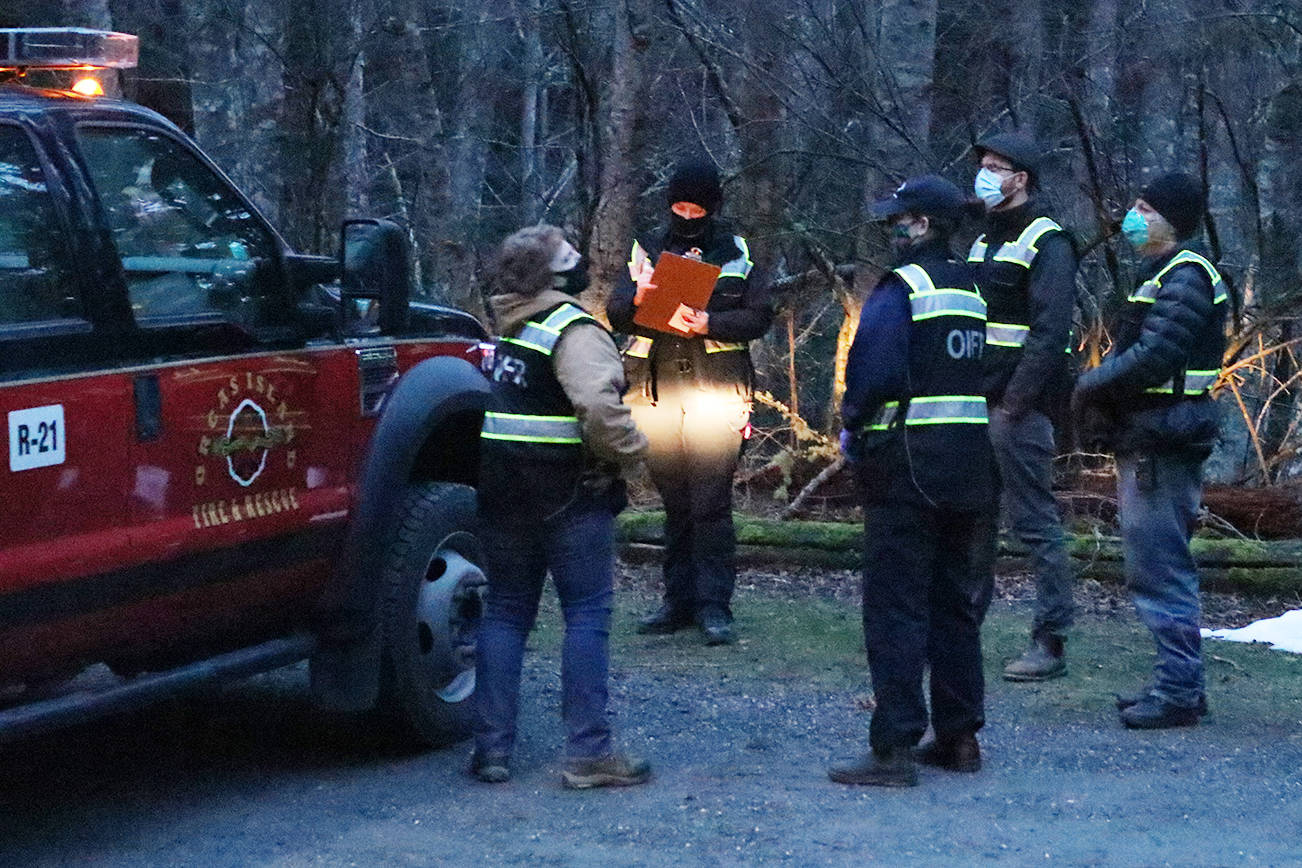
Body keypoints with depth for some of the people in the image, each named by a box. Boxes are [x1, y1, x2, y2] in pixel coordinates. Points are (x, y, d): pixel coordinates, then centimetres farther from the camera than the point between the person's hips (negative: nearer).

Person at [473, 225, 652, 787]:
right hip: (570, 496, -7)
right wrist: (629, 453, -12)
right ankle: (588, 752, -2)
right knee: (587, 616, -1)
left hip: (502, 490, 7)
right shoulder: (574, 330, -13)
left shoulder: (507, 329, 12)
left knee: (506, 612, 12)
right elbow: (599, 407, -27)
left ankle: (491, 747, 10)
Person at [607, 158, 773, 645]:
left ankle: (713, 605, -6)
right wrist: (636, 299, -17)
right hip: (659, 394, 3)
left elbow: (760, 317, 1)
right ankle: (680, 600, 14)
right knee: (674, 501, 8)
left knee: (711, 501, -9)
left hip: (716, 390, -3)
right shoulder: (648, 253, 14)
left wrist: (710, 324, -15)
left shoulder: (735, 254, 9)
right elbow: (616, 315, 6)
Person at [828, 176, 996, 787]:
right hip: (971, 468, 8)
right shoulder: (975, 290, 13)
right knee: (956, 604, 15)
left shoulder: (901, 288, -11)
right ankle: (959, 737, 20)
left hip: (907, 466, -8)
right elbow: (991, 374, 15)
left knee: (895, 606, -5)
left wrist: (853, 426, -3)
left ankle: (894, 748, -6)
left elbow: (873, 370, -21)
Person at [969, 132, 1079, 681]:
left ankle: (1051, 642, -3)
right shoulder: (984, 240, 20)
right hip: (977, 404, 9)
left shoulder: (1046, 243, -8)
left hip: (1020, 407, -9)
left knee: (1033, 519, -7)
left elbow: (1050, 333, -16)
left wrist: (1015, 401, -20)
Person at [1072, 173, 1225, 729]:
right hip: (1146, 444, 11)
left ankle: (1178, 692, -4)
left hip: (1161, 447, -11)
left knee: (1160, 569, -8)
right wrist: (1101, 388, 5)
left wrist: (1092, 386, -9)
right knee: (1160, 569, 15)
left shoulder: (1185, 277, -15)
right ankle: (1178, 683, 23)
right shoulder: (1165, 276, 19)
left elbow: (1153, 358, -23)